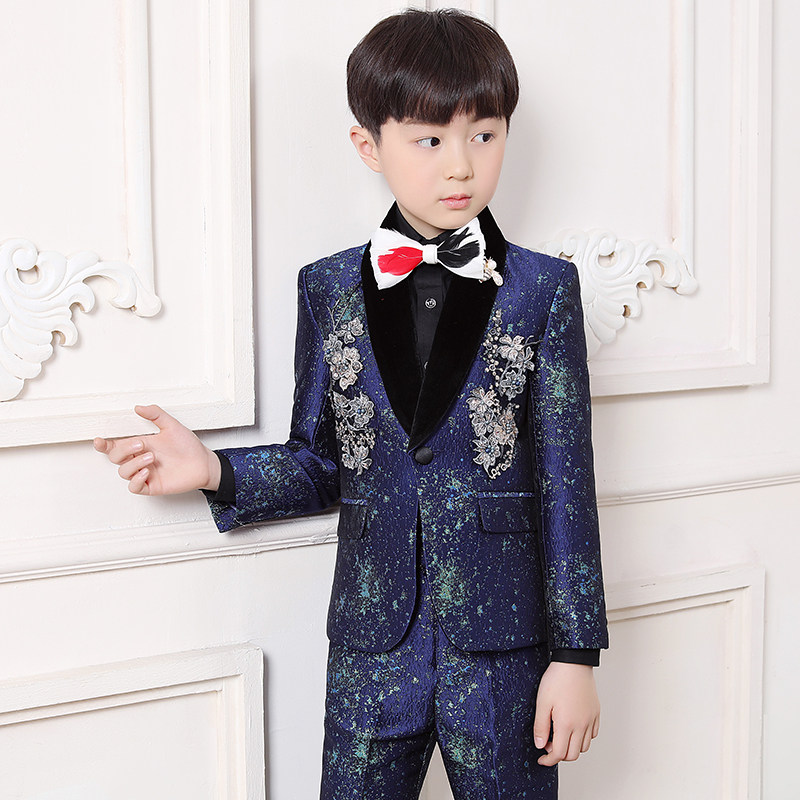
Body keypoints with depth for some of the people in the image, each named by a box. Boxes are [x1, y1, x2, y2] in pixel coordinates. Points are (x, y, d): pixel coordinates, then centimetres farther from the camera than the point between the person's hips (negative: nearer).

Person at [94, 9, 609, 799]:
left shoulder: (543, 289, -4)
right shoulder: (328, 289, 2)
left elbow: (565, 480, -4)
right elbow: (320, 465, 9)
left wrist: (575, 654, -4)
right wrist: (217, 472, -9)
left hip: (501, 650, -1)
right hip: (370, 651, 2)